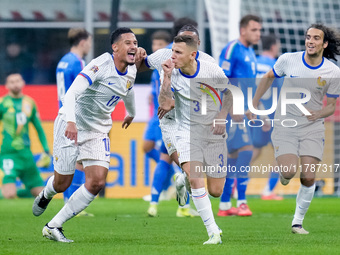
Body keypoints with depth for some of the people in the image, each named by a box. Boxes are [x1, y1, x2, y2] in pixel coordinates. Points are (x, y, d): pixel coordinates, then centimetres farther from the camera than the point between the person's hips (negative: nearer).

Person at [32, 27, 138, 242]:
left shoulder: (131, 71, 0)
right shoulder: (101, 65, -24)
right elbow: (72, 93, -36)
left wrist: (131, 113, 43)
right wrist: (70, 120, -51)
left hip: (98, 131, 6)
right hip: (71, 125, -6)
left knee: (97, 183, -10)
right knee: (62, 184, 2)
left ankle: (53, 227, 0)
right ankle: (46, 195, 42)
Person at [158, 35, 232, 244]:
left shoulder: (212, 71, -12)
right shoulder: (173, 73, -11)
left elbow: (230, 93, 6)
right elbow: (164, 105, -22)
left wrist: (222, 117, -7)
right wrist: (167, 77, -29)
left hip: (214, 133, 1)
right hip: (188, 131, -1)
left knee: (215, 191, 1)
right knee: (195, 177, -26)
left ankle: (184, 180, 36)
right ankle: (213, 232, -16)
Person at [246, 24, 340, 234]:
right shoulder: (288, 60, -6)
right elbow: (268, 78, 13)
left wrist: (319, 113, -18)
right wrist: (254, 104, 12)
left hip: (312, 127, 1)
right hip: (285, 125, -1)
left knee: (308, 178, -9)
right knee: (289, 171, -19)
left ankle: (298, 222, 9)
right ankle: (284, 173, 20)